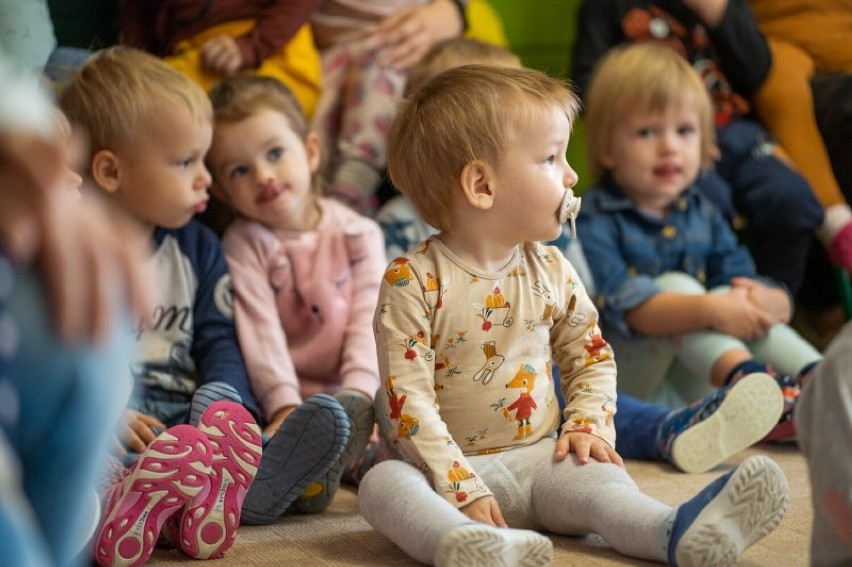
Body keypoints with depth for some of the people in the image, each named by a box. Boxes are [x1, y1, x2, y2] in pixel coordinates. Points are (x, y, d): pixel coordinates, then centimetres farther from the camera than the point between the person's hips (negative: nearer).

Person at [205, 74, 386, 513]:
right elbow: (261, 330, -10)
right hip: (293, 397, -2)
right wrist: (283, 404, -25)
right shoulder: (244, 244, 3)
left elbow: (368, 321, -3)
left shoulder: (358, 234, 8)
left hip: (355, 393, 3)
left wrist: (358, 392, -20)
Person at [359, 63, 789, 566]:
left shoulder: (552, 272, 6)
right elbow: (408, 399, -16)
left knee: (594, 475, -23)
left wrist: (590, 425, -2)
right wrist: (462, 489, -22)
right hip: (451, 467, -4)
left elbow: (592, 356, 17)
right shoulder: (414, 280, -12)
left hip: (539, 460, 4)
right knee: (384, 482, -32)